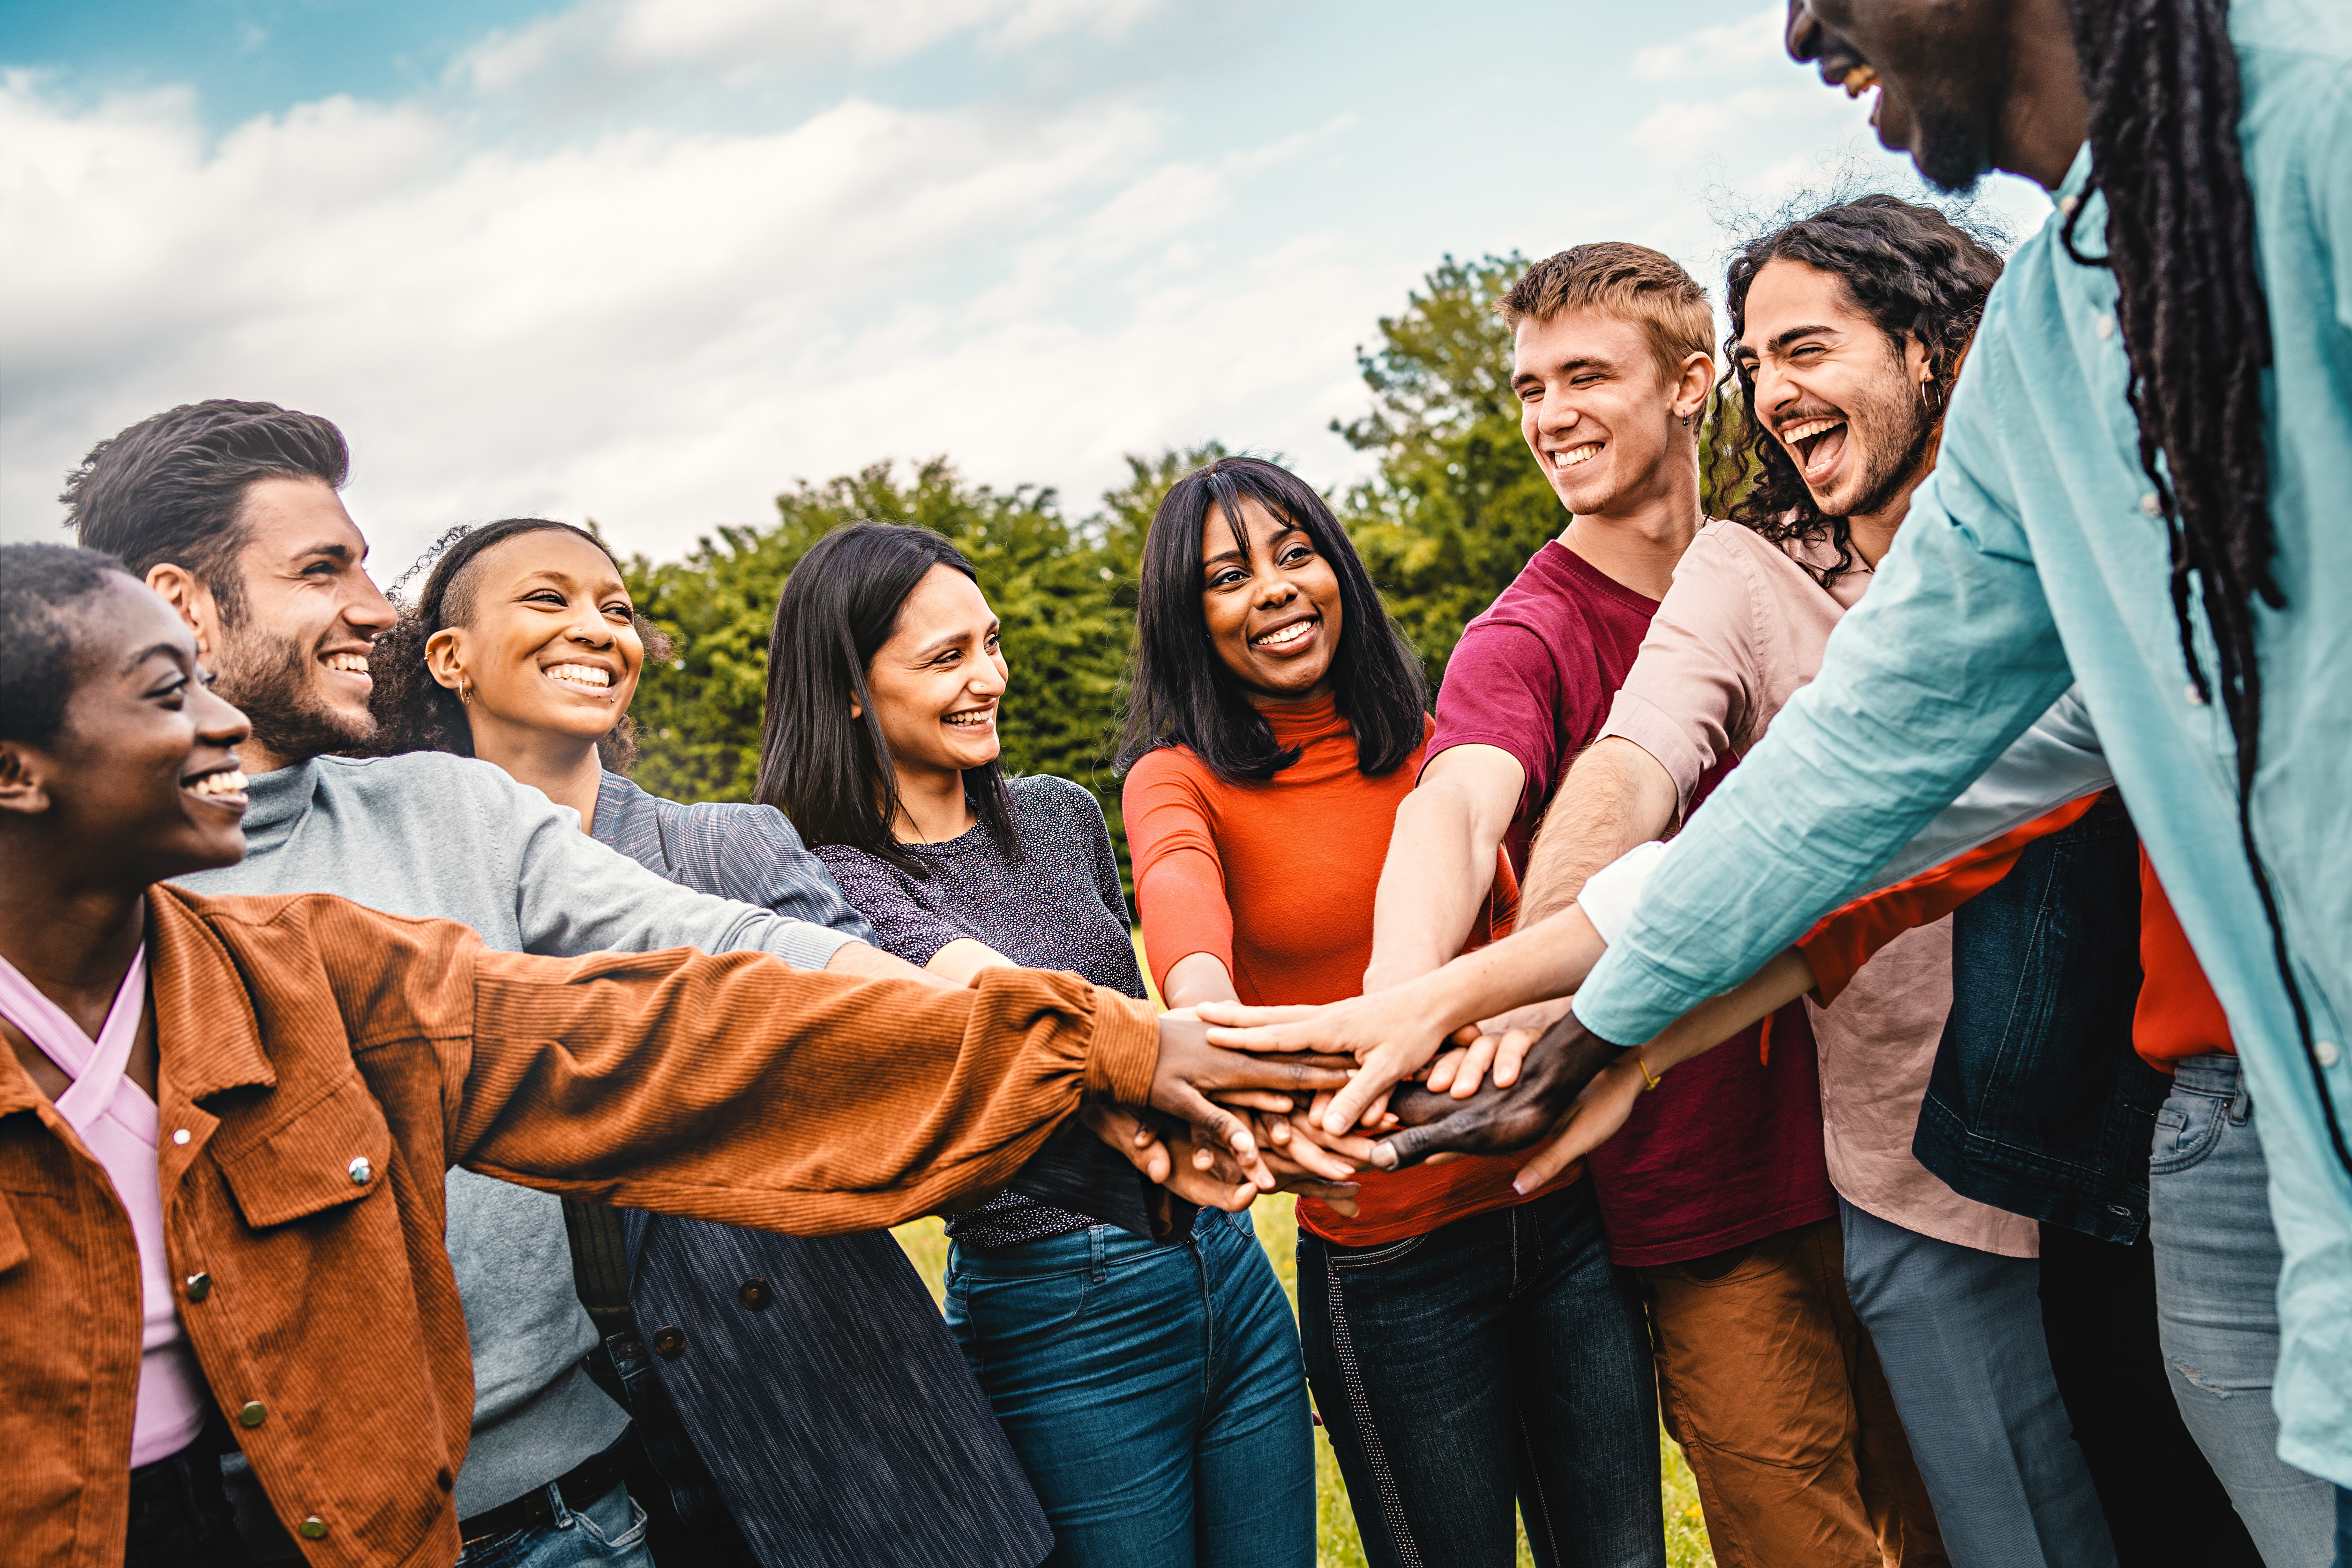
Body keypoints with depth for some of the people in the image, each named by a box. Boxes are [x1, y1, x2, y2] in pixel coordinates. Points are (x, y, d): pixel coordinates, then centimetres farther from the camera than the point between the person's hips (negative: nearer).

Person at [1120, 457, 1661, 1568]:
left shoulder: (1420, 745, 7)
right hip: (1385, 1262, -4)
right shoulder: (1181, 780, -5)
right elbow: (1179, 881, -28)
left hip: (1563, 1213, 4)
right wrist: (1204, 1008, -52)